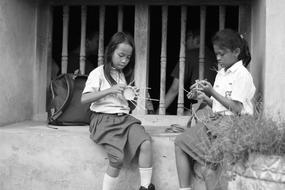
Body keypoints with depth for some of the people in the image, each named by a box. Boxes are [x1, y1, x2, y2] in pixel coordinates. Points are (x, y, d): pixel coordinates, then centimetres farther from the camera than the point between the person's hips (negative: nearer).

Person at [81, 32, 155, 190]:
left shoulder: (123, 75, 20)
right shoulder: (98, 73, 1)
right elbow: (84, 99, -11)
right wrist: (109, 90, -18)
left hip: (124, 117, 5)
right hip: (104, 118, -5)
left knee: (146, 143, -22)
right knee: (118, 157, -25)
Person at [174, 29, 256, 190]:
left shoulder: (242, 74, -7)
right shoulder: (221, 74, 16)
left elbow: (236, 108, -15)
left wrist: (213, 92, -14)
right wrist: (205, 99, -2)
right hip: (217, 120, 8)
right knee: (180, 142, -2)